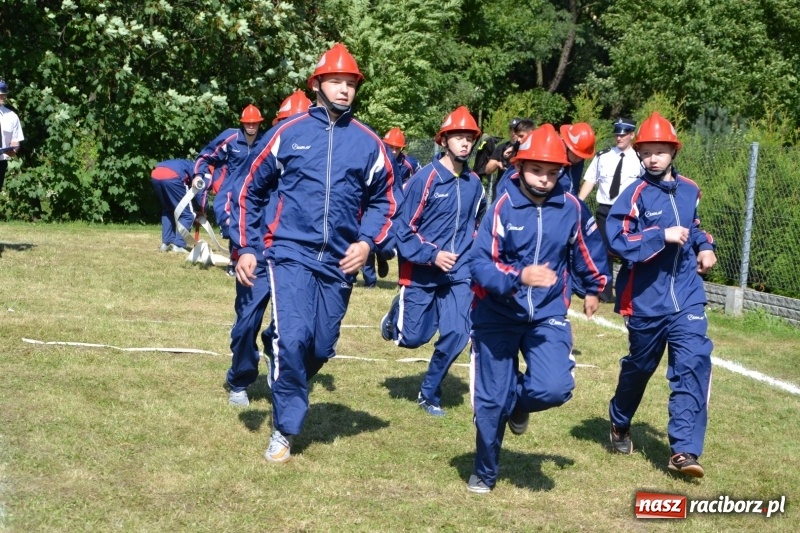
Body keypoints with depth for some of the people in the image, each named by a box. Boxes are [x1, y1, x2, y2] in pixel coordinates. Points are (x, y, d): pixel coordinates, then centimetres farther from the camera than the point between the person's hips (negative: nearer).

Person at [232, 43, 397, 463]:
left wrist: (367, 241, -2)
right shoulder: (288, 133, 1)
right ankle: (284, 429, -1)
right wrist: (245, 247, 4)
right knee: (292, 339, -17)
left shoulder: (369, 143, 5)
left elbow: (382, 201, 15)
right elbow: (251, 191, 8)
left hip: (339, 263, 3)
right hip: (291, 255, -3)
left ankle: (287, 399, 36)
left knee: (321, 348, 8)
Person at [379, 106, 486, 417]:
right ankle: (397, 315, 40)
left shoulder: (474, 183, 3)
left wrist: (472, 256, 12)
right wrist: (432, 255, -20)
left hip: (458, 274, 4)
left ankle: (429, 394, 13)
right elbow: (403, 228, -13)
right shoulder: (425, 179, -14)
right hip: (420, 273, -4)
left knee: (456, 335, -7)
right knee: (412, 338, 3)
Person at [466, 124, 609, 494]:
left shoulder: (570, 207, -6)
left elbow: (587, 250, 14)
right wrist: (520, 276, -35)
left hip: (548, 315, 2)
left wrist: (594, 289, 26)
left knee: (555, 388, -19)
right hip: (497, 316, -1)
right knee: (491, 400, 6)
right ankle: (484, 473, 29)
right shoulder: (503, 206, -14)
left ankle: (518, 402, 19)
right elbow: (479, 263, -20)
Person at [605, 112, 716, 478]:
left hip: (687, 297, 3)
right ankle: (620, 425, 42)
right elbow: (617, 242, -20)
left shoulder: (689, 190, 7)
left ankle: (684, 450, -13)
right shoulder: (635, 195, -10)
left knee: (693, 365, -12)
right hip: (646, 300, -3)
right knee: (639, 365, 15)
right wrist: (662, 236, -25)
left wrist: (705, 246, 6)